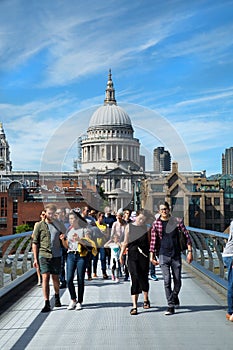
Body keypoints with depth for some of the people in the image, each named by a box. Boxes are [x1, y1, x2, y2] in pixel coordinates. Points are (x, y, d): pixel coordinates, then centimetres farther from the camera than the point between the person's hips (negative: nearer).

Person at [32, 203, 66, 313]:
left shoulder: (58, 225, 10)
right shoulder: (40, 225, 0)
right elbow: (35, 243, 1)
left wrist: (55, 221, -6)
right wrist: (35, 258, -4)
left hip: (56, 255, 3)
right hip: (44, 255, -2)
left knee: (55, 278, 13)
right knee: (45, 277, -10)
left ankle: (57, 297, 35)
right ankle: (47, 303, -7)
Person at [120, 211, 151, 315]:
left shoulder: (145, 227, 6)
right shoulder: (129, 226, 6)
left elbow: (149, 242, 9)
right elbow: (125, 242, 11)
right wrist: (121, 254, 5)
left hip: (144, 256, 1)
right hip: (132, 255, 0)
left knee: (144, 278, 6)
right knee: (135, 279, -6)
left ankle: (146, 299, 32)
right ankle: (134, 306, -3)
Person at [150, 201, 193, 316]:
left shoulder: (177, 221, 0)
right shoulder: (156, 224, 1)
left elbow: (187, 236, 3)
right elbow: (153, 241, 5)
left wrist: (189, 251, -2)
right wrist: (152, 255, 1)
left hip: (176, 255, 1)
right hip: (163, 255, -1)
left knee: (177, 281, 7)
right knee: (167, 280, -7)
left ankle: (174, 296, 37)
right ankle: (170, 306, 1)